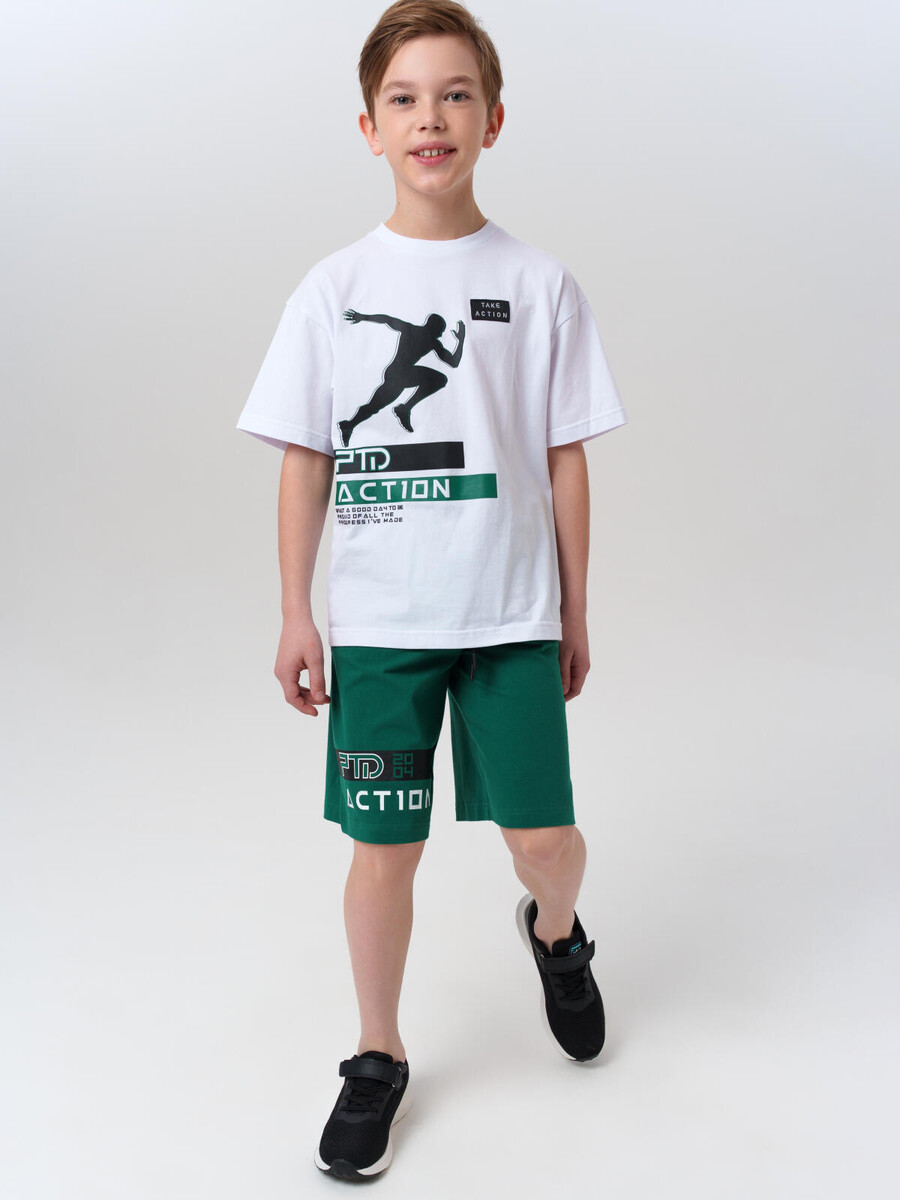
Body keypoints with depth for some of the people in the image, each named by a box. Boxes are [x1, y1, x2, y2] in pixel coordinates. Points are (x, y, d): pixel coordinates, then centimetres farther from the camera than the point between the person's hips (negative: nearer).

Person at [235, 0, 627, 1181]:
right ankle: (378, 1060, 28)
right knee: (385, 846, 7)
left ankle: (556, 934, 39)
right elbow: (305, 460, 3)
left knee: (544, 838, 1)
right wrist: (295, 614, 2)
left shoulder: (540, 284, 0)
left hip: (510, 616, 0)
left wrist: (576, 611, 5)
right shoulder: (332, 289, 1)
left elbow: (565, 459, 3)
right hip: (376, 622, 1)